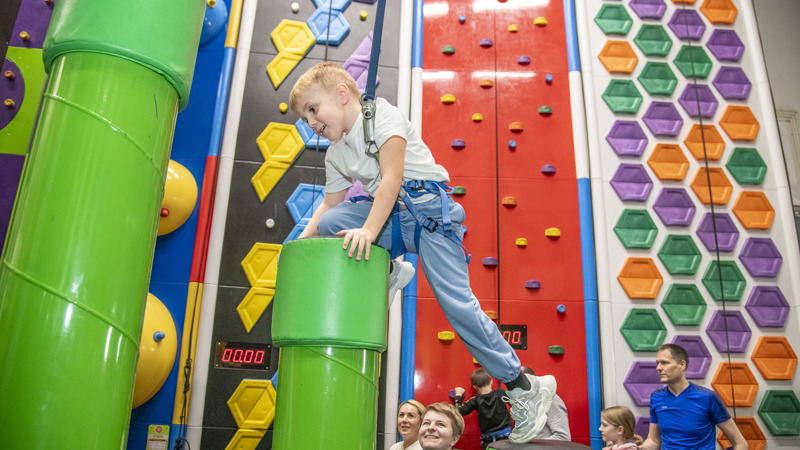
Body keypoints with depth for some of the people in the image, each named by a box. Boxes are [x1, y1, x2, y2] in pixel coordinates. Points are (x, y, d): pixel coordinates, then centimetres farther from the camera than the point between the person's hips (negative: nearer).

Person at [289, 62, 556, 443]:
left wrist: (368, 230, -28)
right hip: (392, 219, 7)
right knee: (331, 223, -16)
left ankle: (524, 388, -2)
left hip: (428, 208, -7)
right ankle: (388, 272, 6)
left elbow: (391, 177, -19)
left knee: (456, 301, -15)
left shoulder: (380, 114, -8)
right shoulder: (335, 155, 15)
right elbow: (328, 205, 19)